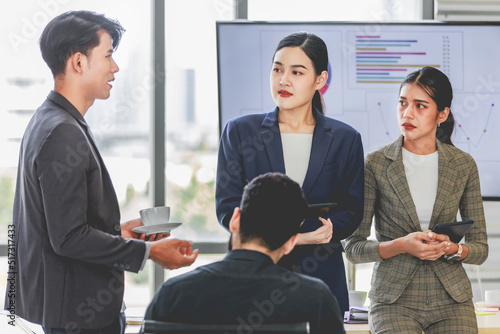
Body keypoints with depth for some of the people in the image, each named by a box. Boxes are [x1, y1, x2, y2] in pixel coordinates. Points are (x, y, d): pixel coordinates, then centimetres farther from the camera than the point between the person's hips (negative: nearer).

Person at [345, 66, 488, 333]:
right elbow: (353, 247, -1)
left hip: (451, 301, 2)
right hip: (393, 301, -2)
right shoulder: (375, 164, -1)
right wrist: (400, 246, -18)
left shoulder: (463, 165, 5)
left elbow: (480, 249, 8)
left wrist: (452, 249, -13)